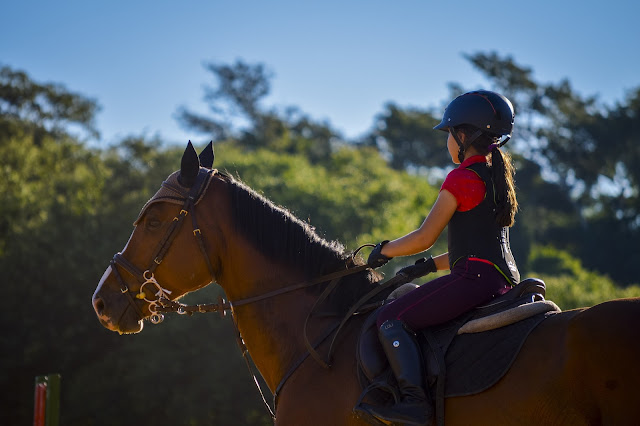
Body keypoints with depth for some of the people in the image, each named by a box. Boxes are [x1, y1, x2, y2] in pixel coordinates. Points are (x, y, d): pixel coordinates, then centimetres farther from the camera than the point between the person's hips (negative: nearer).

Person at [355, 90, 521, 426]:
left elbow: (424, 238, -8)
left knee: (392, 318, -14)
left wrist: (385, 250, 9)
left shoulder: (462, 177, -8)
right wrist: (427, 266, 23)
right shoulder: (497, 175, 21)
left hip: (475, 277, -10)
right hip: (506, 277, 10)